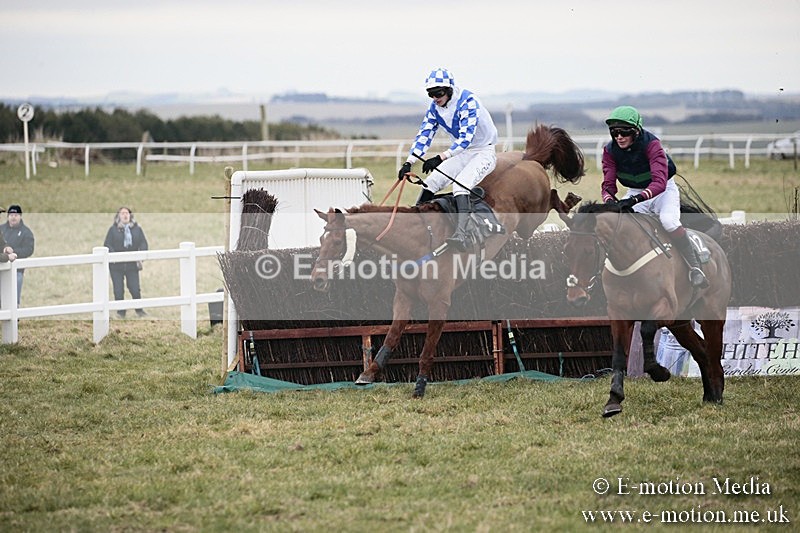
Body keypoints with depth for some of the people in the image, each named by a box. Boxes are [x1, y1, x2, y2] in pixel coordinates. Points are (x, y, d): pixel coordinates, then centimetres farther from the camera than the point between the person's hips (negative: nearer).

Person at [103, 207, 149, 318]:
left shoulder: (137, 229, 6)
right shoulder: (113, 230, 1)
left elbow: (143, 243, 2)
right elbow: (107, 245, -3)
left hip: (132, 264, 1)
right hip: (116, 265, -1)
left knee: (135, 289, -2)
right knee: (118, 290, 3)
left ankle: (139, 310, 19)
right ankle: (121, 312, 16)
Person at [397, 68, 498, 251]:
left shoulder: (467, 101, -25)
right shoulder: (435, 107, -2)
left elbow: (466, 138, -33)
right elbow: (424, 136, -1)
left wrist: (440, 158, -42)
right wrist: (408, 163, -15)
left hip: (484, 152, -8)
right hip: (462, 152, 8)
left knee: (460, 184, -30)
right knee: (430, 183, -7)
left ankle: (461, 234, -42)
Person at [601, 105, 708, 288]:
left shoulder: (651, 144, -28)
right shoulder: (610, 150, -12)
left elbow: (659, 182, -39)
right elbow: (608, 184, -14)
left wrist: (637, 199, -55)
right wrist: (610, 201, -39)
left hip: (664, 189, -5)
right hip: (634, 192, 5)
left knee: (668, 220, -32)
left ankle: (694, 267, -22)